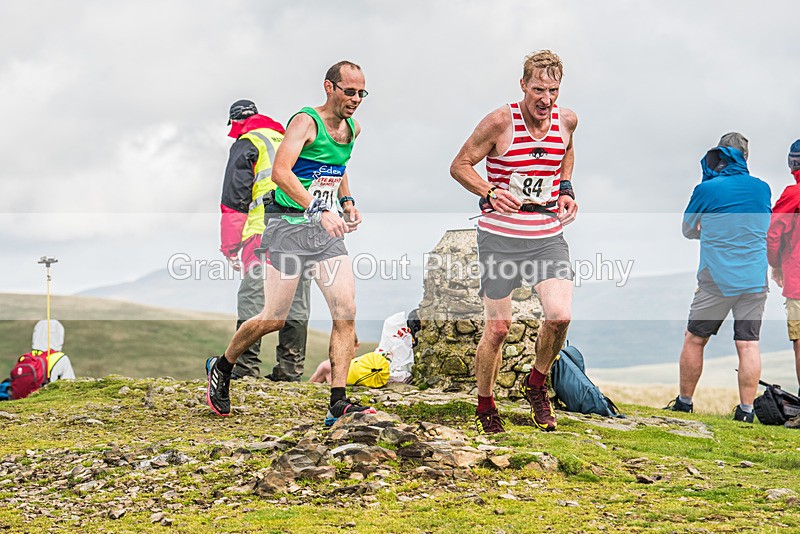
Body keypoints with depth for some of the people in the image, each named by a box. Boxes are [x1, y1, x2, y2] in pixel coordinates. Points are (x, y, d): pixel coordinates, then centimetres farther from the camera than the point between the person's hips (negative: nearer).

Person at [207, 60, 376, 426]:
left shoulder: (352, 129, 11)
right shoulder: (305, 122, -13)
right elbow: (280, 172, -28)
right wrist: (320, 211, -37)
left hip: (326, 231, 7)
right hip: (290, 228, -6)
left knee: (346, 312, -8)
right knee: (275, 318, -2)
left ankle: (338, 404, -7)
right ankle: (221, 367, 24)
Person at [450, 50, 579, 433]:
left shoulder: (566, 120, 1)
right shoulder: (500, 122, -12)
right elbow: (460, 166, -3)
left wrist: (566, 190, 9)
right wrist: (490, 192, -20)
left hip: (548, 236, 3)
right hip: (501, 237, -3)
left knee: (560, 316, -16)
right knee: (497, 328, 2)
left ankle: (537, 383, 12)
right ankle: (485, 404, 24)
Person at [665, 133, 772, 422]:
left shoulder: (707, 189, -6)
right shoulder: (762, 189, 5)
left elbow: (688, 230, 10)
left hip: (717, 279, -3)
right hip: (755, 280, 3)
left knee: (694, 339, 9)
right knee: (748, 344, 1)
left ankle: (684, 402, 14)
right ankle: (746, 409, -3)